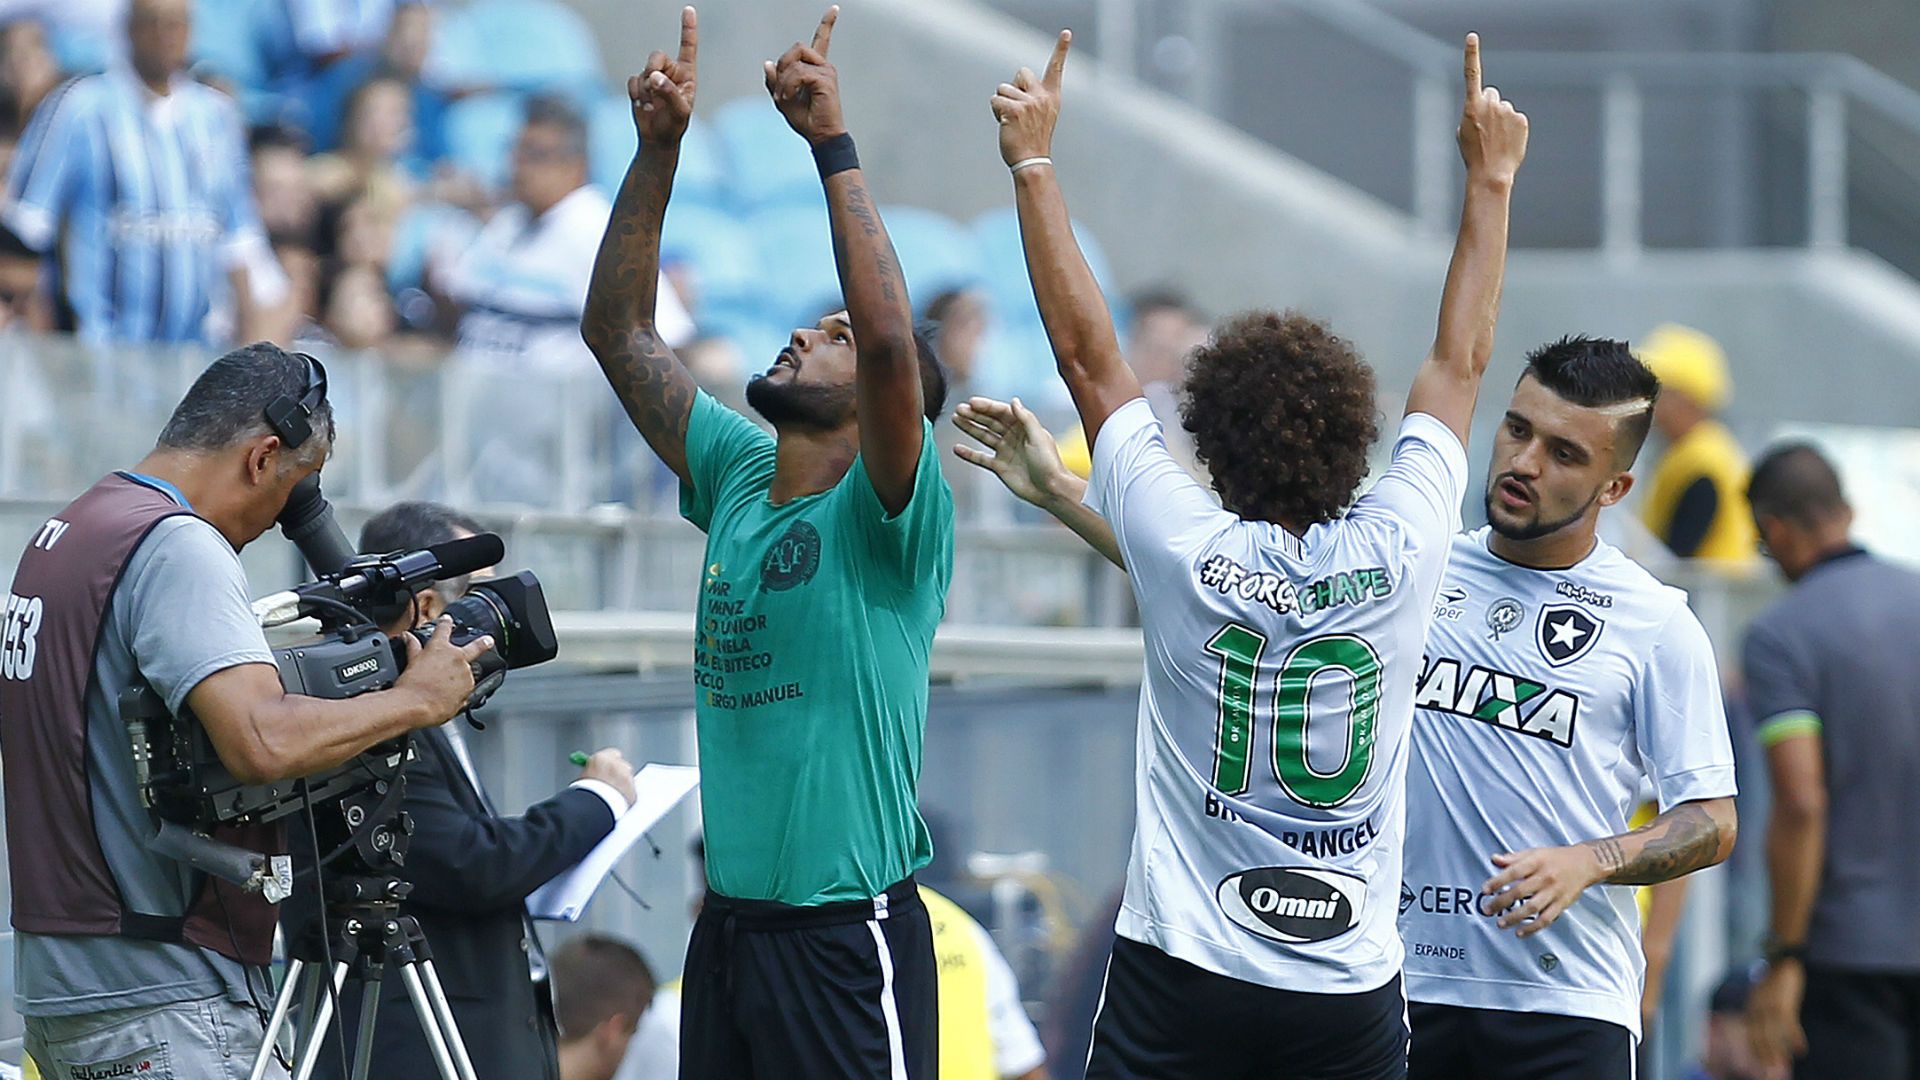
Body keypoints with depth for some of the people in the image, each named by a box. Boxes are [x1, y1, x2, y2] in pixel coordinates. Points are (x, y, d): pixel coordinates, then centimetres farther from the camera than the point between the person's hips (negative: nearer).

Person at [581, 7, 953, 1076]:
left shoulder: (886, 518, -9)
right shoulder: (738, 479, 12)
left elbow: (889, 339, -26)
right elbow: (620, 333, 14)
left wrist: (834, 142, -24)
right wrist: (659, 146, 5)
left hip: (847, 937, -7)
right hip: (729, 922, 7)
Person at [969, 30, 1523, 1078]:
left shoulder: (1188, 550, -8)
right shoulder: (1396, 556, -4)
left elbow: (1086, 350, 1)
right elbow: (1459, 361, 11)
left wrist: (1033, 164, 11)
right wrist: (1489, 178, 22)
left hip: (1182, 980, -2)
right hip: (1352, 988, 2)